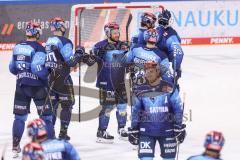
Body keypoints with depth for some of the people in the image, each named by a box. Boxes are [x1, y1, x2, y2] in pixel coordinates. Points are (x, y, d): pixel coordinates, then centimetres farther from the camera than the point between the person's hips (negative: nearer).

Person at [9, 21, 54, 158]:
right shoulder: (38, 48, -14)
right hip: (37, 86, -5)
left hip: (21, 86, 5)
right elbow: (37, 68, -23)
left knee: (20, 117, 10)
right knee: (46, 116, 4)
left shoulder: (18, 47, 6)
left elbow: (12, 68, 13)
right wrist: (48, 74, -9)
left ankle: (15, 147, 7)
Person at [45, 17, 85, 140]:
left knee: (51, 105, 13)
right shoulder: (64, 42, -13)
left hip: (49, 78, 7)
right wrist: (79, 53, 0)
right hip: (62, 78, -6)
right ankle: (63, 132, 1)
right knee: (67, 105, 4)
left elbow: (45, 61, 15)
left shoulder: (48, 42, 9)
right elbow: (71, 62, -16)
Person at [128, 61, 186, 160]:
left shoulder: (169, 89, -3)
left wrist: (179, 128, -3)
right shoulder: (141, 91, 4)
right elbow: (135, 112, 12)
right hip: (146, 132, 1)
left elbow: (178, 109, 1)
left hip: (166, 131, -1)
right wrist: (133, 130, 9)